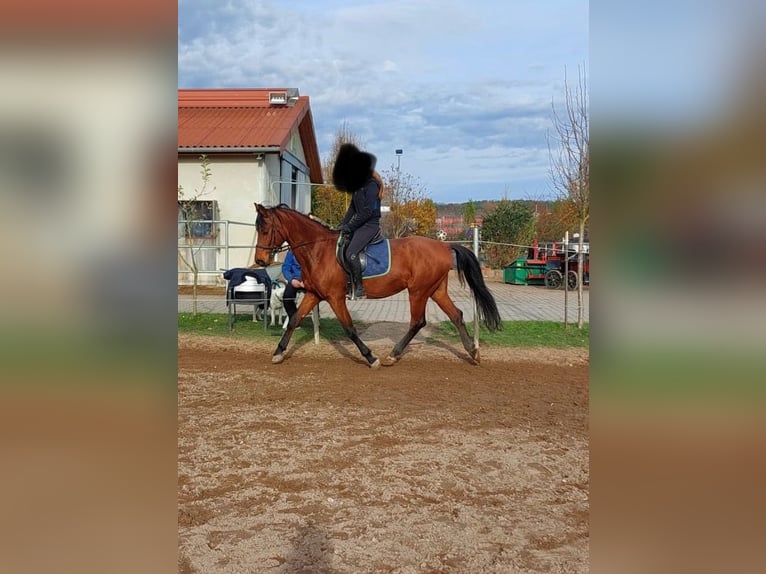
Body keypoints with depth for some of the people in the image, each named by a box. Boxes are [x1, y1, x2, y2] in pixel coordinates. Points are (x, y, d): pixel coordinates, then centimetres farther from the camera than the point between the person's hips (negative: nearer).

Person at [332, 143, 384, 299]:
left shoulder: (371, 185, -15)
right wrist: (343, 224, 7)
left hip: (370, 225, -10)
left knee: (351, 253, -22)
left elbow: (367, 212, -20)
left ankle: (359, 288, -14)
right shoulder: (357, 186, 13)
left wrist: (349, 226, -18)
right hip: (359, 224, 10)